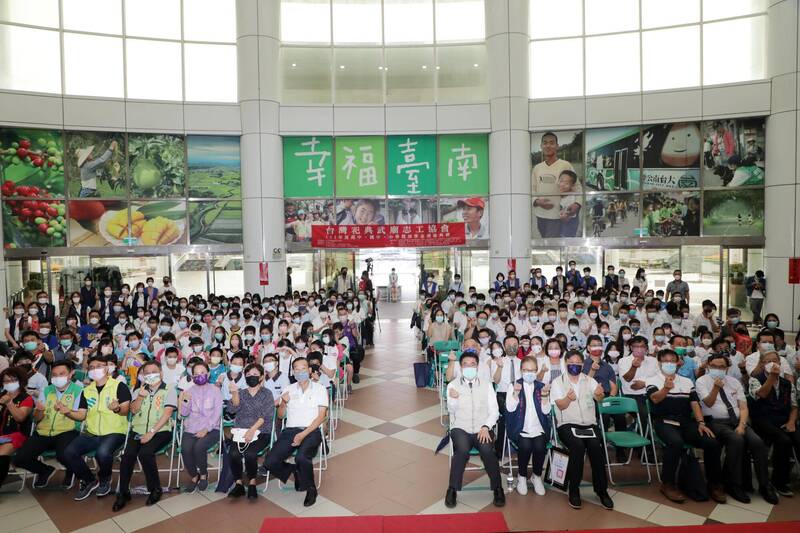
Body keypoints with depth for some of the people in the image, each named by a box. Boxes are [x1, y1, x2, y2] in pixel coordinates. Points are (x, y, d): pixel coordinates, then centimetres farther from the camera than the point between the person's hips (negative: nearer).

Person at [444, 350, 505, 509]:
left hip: (482, 429, 1)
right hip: (461, 429, -1)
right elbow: (451, 410, -7)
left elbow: (494, 411, 6)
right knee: (463, 450, -31)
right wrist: (453, 399, -29)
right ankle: (452, 489, -14)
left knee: (487, 451, -29)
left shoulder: (487, 385, 9)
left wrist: (486, 427, -12)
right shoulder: (453, 385, 5)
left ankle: (498, 488, -6)